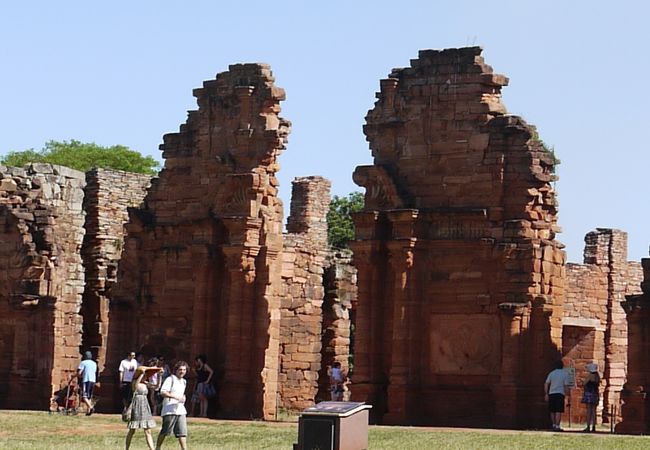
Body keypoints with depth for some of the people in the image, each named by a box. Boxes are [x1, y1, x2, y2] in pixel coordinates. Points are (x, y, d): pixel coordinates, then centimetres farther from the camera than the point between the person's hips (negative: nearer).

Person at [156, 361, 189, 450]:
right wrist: (175, 397, -26)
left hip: (181, 410, 7)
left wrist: (183, 398, 12)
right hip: (170, 410, -7)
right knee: (165, 431, 1)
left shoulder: (183, 381, 18)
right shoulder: (170, 379, -7)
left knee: (182, 432, 0)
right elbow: (162, 392, -19)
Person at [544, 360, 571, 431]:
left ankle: (553, 425, 24)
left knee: (552, 411, 14)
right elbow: (566, 386, -5)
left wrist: (546, 394, 6)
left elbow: (546, 384, 4)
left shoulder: (551, 373, 8)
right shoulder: (565, 374, -1)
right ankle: (557, 426, -11)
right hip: (560, 393, -3)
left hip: (551, 393, 3)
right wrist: (568, 395, 2)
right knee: (558, 411, -5)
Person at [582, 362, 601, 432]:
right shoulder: (597, 376, 11)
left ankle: (588, 427, -11)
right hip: (595, 393, 7)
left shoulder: (589, 375, -11)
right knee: (593, 411, 7)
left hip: (589, 393, -7)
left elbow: (585, 383, -9)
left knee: (589, 410, -8)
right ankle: (593, 427, 5)